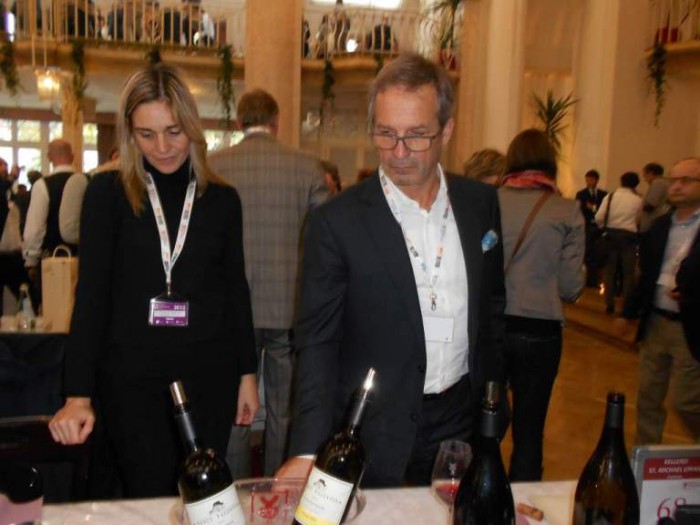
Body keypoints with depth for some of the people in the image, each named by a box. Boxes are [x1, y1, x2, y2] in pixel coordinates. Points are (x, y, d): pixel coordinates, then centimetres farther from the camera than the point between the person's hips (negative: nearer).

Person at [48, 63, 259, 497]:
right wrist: (78, 394, -11)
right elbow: (91, 293, -5)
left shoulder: (222, 199, 4)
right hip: (131, 373, -1)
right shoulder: (108, 193, -1)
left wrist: (247, 372, 8)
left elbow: (236, 290, 9)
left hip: (208, 372, 2)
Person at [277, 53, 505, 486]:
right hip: (375, 434, -3)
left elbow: (492, 308, 9)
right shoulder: (336, 221, -14)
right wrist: (308, 450, -23)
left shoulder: (481, 203, -1)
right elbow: (317, 341, -14)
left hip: (462, 421, 4)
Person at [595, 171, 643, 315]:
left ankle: (609, 305, 13)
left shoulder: (610, 196, -2)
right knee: (628, 272, 7)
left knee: (610, 270, 10)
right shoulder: (638, 200, -3)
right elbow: (640, 221, 4)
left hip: (611, 234, 1)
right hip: (629, 236, -1)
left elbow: (599, 217, -8)